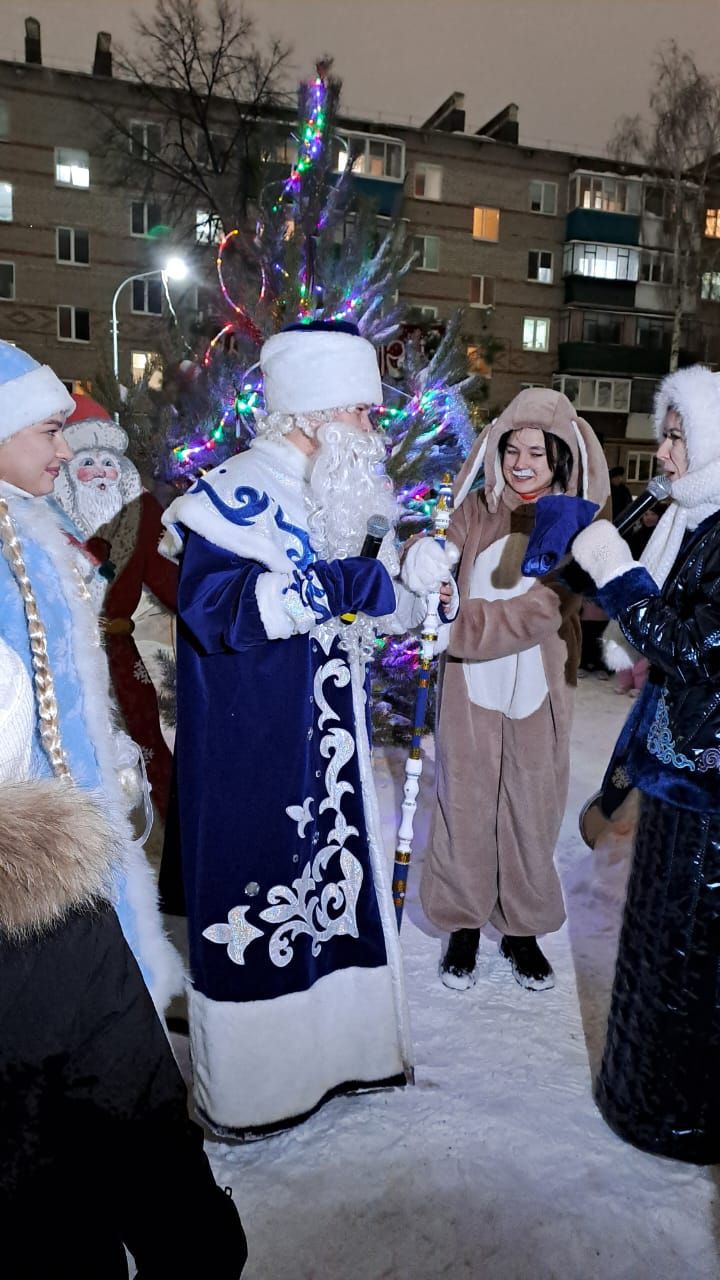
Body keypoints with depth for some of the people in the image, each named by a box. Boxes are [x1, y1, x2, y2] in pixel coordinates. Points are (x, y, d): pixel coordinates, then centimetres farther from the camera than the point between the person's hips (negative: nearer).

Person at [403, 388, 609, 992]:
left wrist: (454, 623, -25)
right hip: (470, 692, 1)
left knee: (532, 816, 12)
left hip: (536, 697, 0)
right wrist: (425, 556, -36)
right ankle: (464, 924, 32)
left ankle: (524, 928, 34)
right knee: (465, 808, 11)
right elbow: (440, 550, -12)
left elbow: (540, 613, -16)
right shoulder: (479, 508, 0)